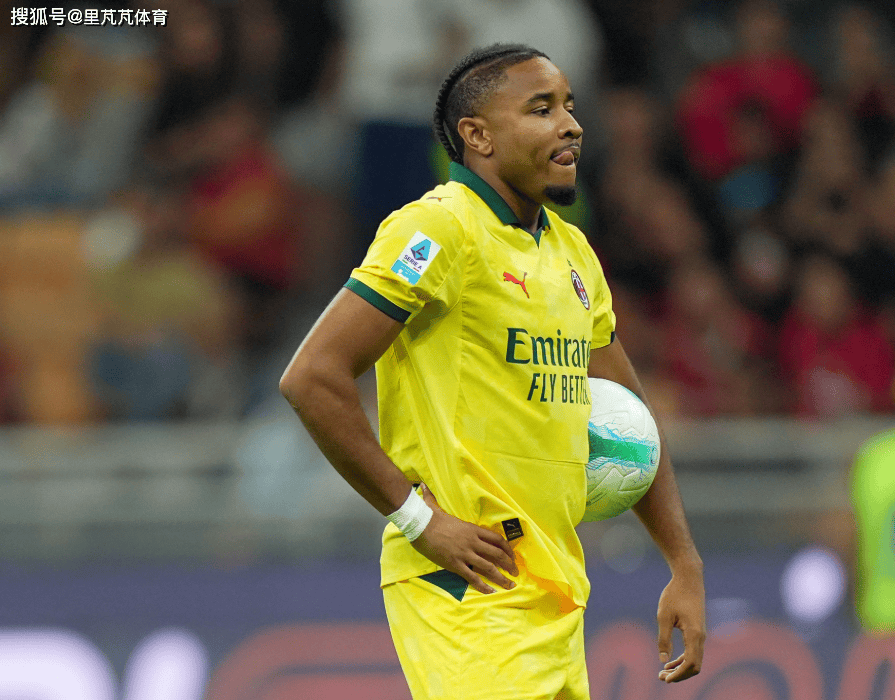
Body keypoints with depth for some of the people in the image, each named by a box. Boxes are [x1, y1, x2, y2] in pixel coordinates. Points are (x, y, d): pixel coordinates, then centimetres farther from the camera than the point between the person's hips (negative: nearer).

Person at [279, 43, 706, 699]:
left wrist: (686, 568, 16)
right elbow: (312, 378, -16)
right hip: (467, 589, -8)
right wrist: (417, 516, -16)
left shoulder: (570, 251, 16)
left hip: (556, 598, 8)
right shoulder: (441, 228, -10)